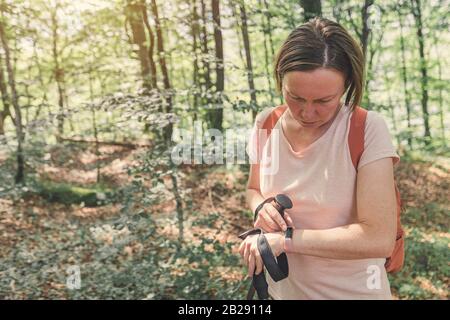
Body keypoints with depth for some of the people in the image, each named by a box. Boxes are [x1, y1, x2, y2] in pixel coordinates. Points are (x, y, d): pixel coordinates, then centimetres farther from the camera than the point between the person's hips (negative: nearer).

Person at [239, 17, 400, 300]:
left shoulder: (368, 130, -21)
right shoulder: (266, 124, -9)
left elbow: (379, 238, -24)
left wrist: (284, 239, -24)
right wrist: (260, 206, -16)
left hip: (350, 291, -3)